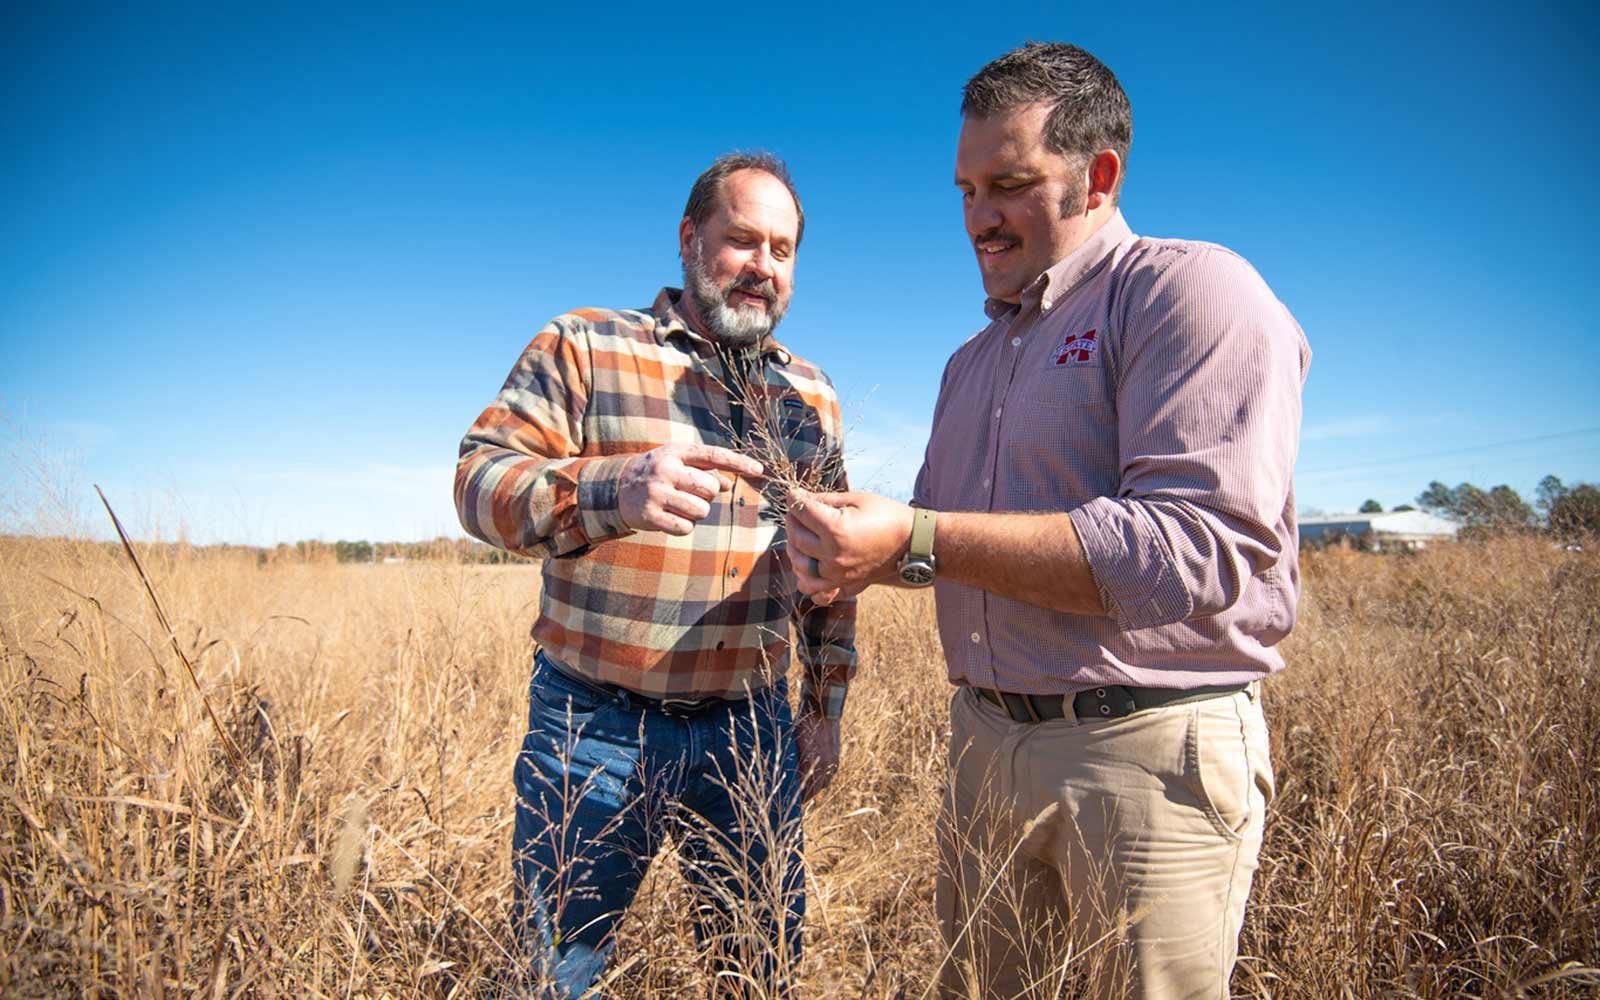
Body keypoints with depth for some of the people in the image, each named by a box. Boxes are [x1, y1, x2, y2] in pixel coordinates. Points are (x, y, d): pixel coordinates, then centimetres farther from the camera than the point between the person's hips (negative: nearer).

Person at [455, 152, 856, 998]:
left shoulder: (810, 394, 12)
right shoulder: (583, 346, -1)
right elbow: (480, 481, -11)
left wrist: (825, 705, 11)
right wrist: (610, 490, -30)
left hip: (751, 730, 4)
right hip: (595, 728, -3)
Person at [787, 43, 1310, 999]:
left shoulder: (1192, 289, -10)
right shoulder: (974, 360, 16)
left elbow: (1197, 548, -23)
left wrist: (917, 542, -23)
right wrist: (859, 540, -6)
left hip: (1150, 749, -7)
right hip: (985, 739, 7)